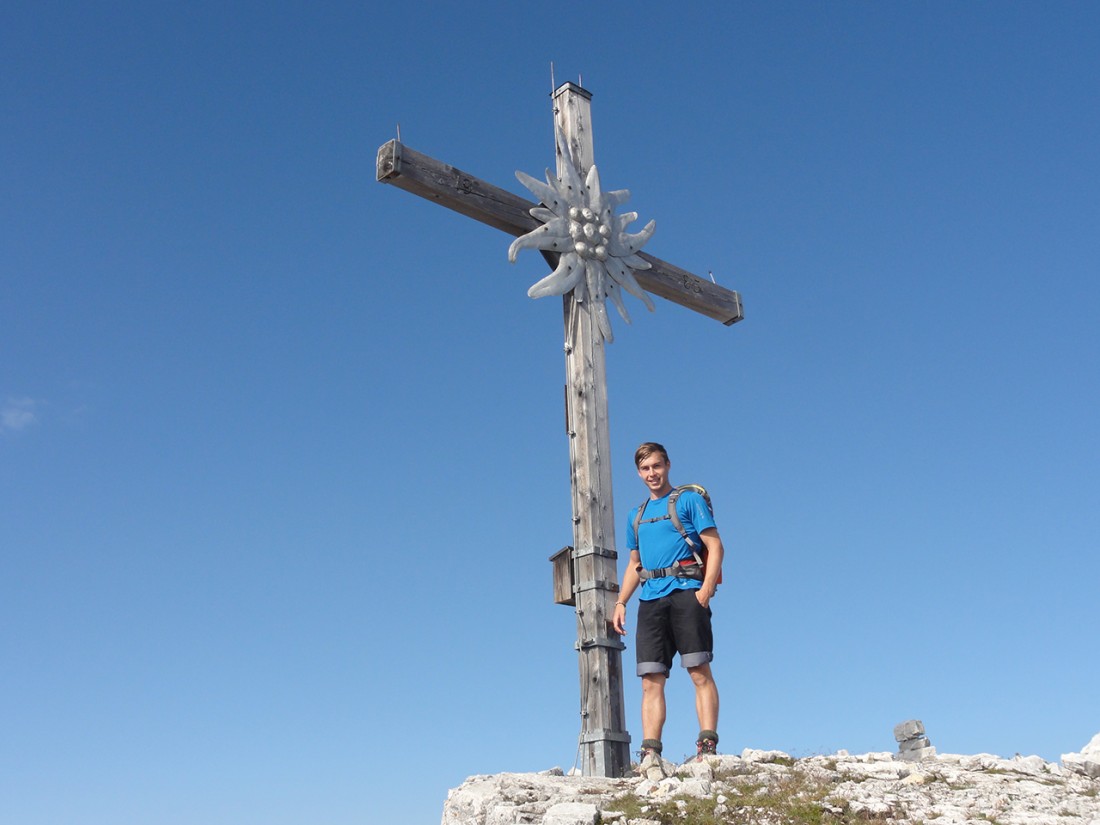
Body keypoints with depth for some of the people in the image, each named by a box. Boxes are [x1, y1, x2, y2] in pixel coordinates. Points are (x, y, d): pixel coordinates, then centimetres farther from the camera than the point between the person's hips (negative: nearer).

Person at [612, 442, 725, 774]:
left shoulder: (689, 500, 7)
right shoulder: (636, 515, 24)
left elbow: (715, 547, 0)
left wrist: (707, 588, -14)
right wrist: (620, 602, 15)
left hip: (685, 593, -5)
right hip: (650, 600, 5)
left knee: (700, 672, -8)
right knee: (651, 680, -2)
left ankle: (708, 746, -8)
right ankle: (650, 753, -5)